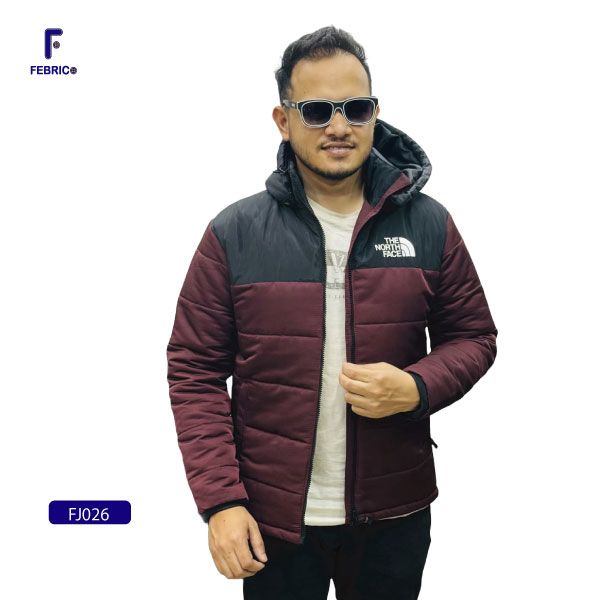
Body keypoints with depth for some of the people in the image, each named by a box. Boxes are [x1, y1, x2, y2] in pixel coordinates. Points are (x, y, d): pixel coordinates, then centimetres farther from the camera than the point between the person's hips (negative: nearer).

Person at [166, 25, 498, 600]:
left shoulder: (429, 224, -3)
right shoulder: (233, 234, -7)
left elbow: (473, 335, 5)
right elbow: (195, 371, -6)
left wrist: (417, 388, -16)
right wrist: (220, 501, -12)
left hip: (394, 513, 2)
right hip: (271, 519, -1)